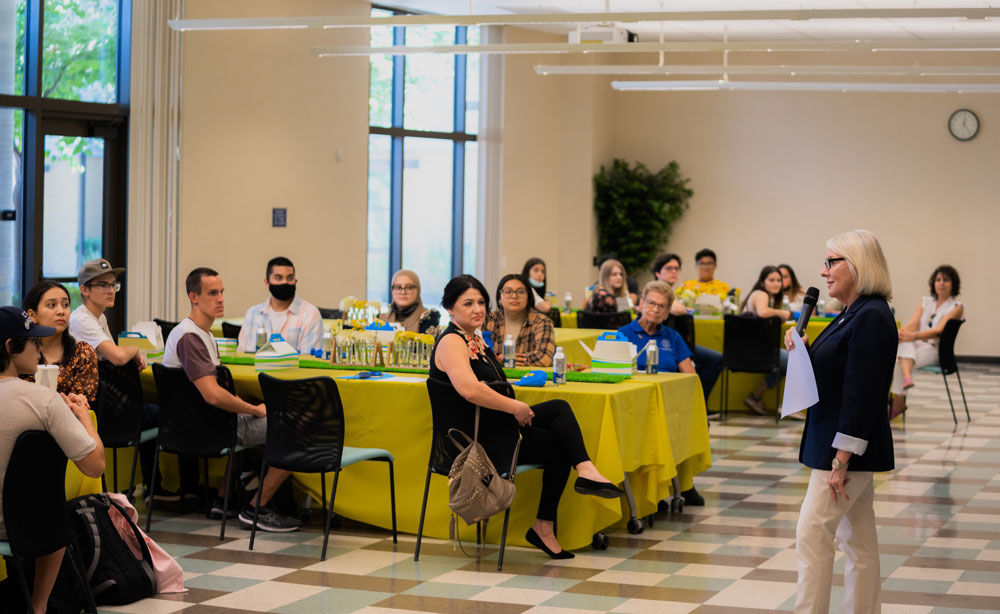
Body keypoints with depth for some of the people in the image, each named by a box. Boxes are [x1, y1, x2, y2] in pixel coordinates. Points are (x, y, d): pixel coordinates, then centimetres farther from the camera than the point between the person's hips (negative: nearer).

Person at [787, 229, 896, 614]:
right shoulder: (854, 314, 14)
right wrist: (801, 350, 4)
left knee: (812, 536, -10)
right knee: (858, 542, 12)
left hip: (849, 447, -10)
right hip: (847, 448, 10)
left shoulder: (872, 317, -18)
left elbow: (862, 394, -22)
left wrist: (841, 460, -24)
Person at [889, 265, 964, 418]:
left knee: (900, 361, -30)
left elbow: (939, 331, -15)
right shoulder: (926, 302, 18)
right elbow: (912, 324, 4)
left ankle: (897, 404, -25)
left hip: (936, 349, -5)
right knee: (905, 345, -33)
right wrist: (900, 333, -19)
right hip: (918, 345, 5)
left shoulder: (956, 307, -1)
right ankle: (907, 378, -52)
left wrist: (914, 336, -29)